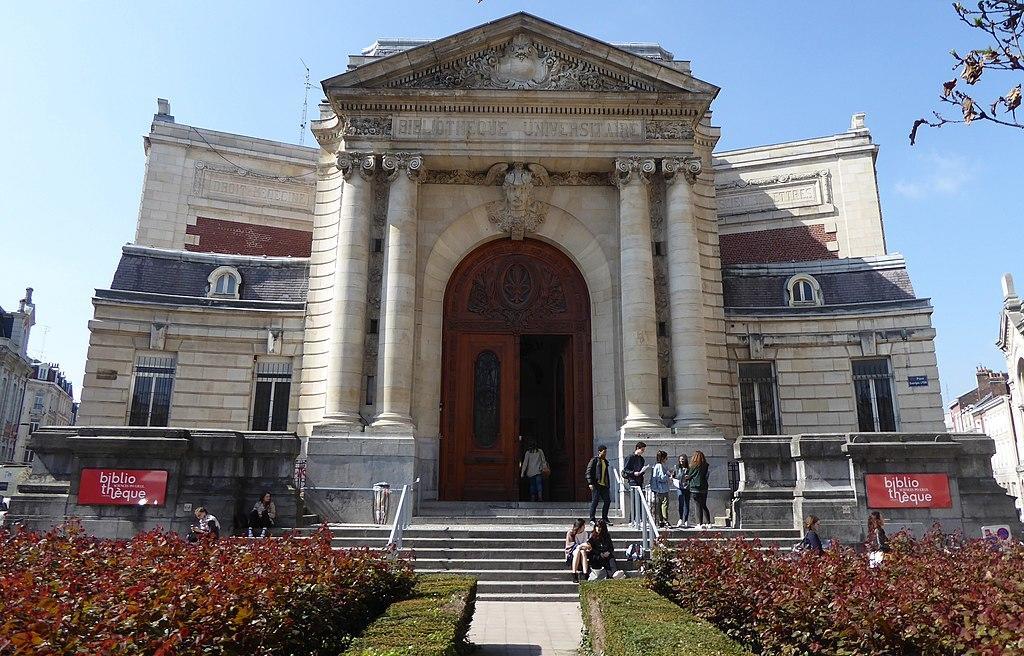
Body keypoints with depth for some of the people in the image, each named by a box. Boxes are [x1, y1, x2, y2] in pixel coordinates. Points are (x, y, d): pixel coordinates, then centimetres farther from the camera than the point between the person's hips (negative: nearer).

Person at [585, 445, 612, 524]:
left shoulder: (605, 461, 18)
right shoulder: (594, 460, -4)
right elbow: (588, 472, -9)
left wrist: (607, 484, 17)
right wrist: (590, 483, -17)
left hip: (604, 485, 7)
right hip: (596, 484, -7)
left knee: (607, 500, 4)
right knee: (595, 501, -5)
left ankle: (604, 519, 15)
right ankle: (592, 519, 3)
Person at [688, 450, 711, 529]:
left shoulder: (694, 466, -9)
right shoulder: (706, 466, 2)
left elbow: (689, 476, 0)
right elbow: (706, 476, 9)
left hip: (695, 488, -4)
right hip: (704, 488, 4)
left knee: (698, 506, -1)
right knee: (704, 506, 14)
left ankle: (700, 523, -1)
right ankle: (708, 523, 11)